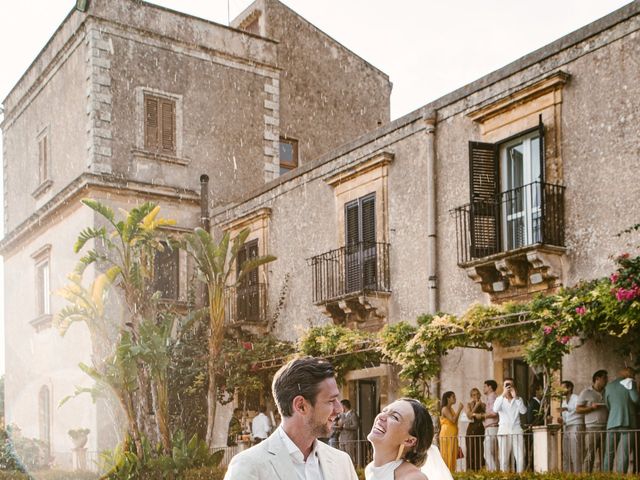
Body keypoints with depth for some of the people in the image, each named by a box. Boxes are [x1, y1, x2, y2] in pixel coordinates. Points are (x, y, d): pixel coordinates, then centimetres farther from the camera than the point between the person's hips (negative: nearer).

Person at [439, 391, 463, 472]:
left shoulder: (451, 409, 15)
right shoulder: (445, 409, -11)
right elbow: (453, 420, -21)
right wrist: (459, 409, -15)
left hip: (452, 436, 9)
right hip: (447, 436, -9)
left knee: (452, 456, 8)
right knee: (447, 455, -7)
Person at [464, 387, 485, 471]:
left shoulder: (483, 405, 13)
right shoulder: (469, 405, 8)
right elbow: (469, 415, -6)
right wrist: (476, 405, -8)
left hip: (481, 429, 2)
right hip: (472, 429, -2)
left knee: (480, 451, -2)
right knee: (471, 451, -6)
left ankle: (480, 469, 2)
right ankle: (470, 470, -5)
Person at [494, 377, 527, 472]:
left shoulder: (518, 399, 12)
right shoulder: (500, 399, 8)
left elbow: (523, 411, -6)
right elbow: (495, 409, -14)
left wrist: (515, 397, -12)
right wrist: (503, 395, -20)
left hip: (517, 431, 1)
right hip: (504, 431, -1)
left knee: (520, 458, -5)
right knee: (504, 459, -4)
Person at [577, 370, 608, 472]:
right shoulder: (586, 393, 3)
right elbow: (578, 409, 0)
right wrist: (592, 407, -13)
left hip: (605, 428, 5)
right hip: (592, 428, -5)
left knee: (604, 455, 3)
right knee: (589, 456, -7)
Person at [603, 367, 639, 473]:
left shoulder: (608, 387, 16)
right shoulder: (629, 383, 2)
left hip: (612, 422, 4)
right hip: (628, 422, -4)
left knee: (609, 453, 9)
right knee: (624, 453, -5)